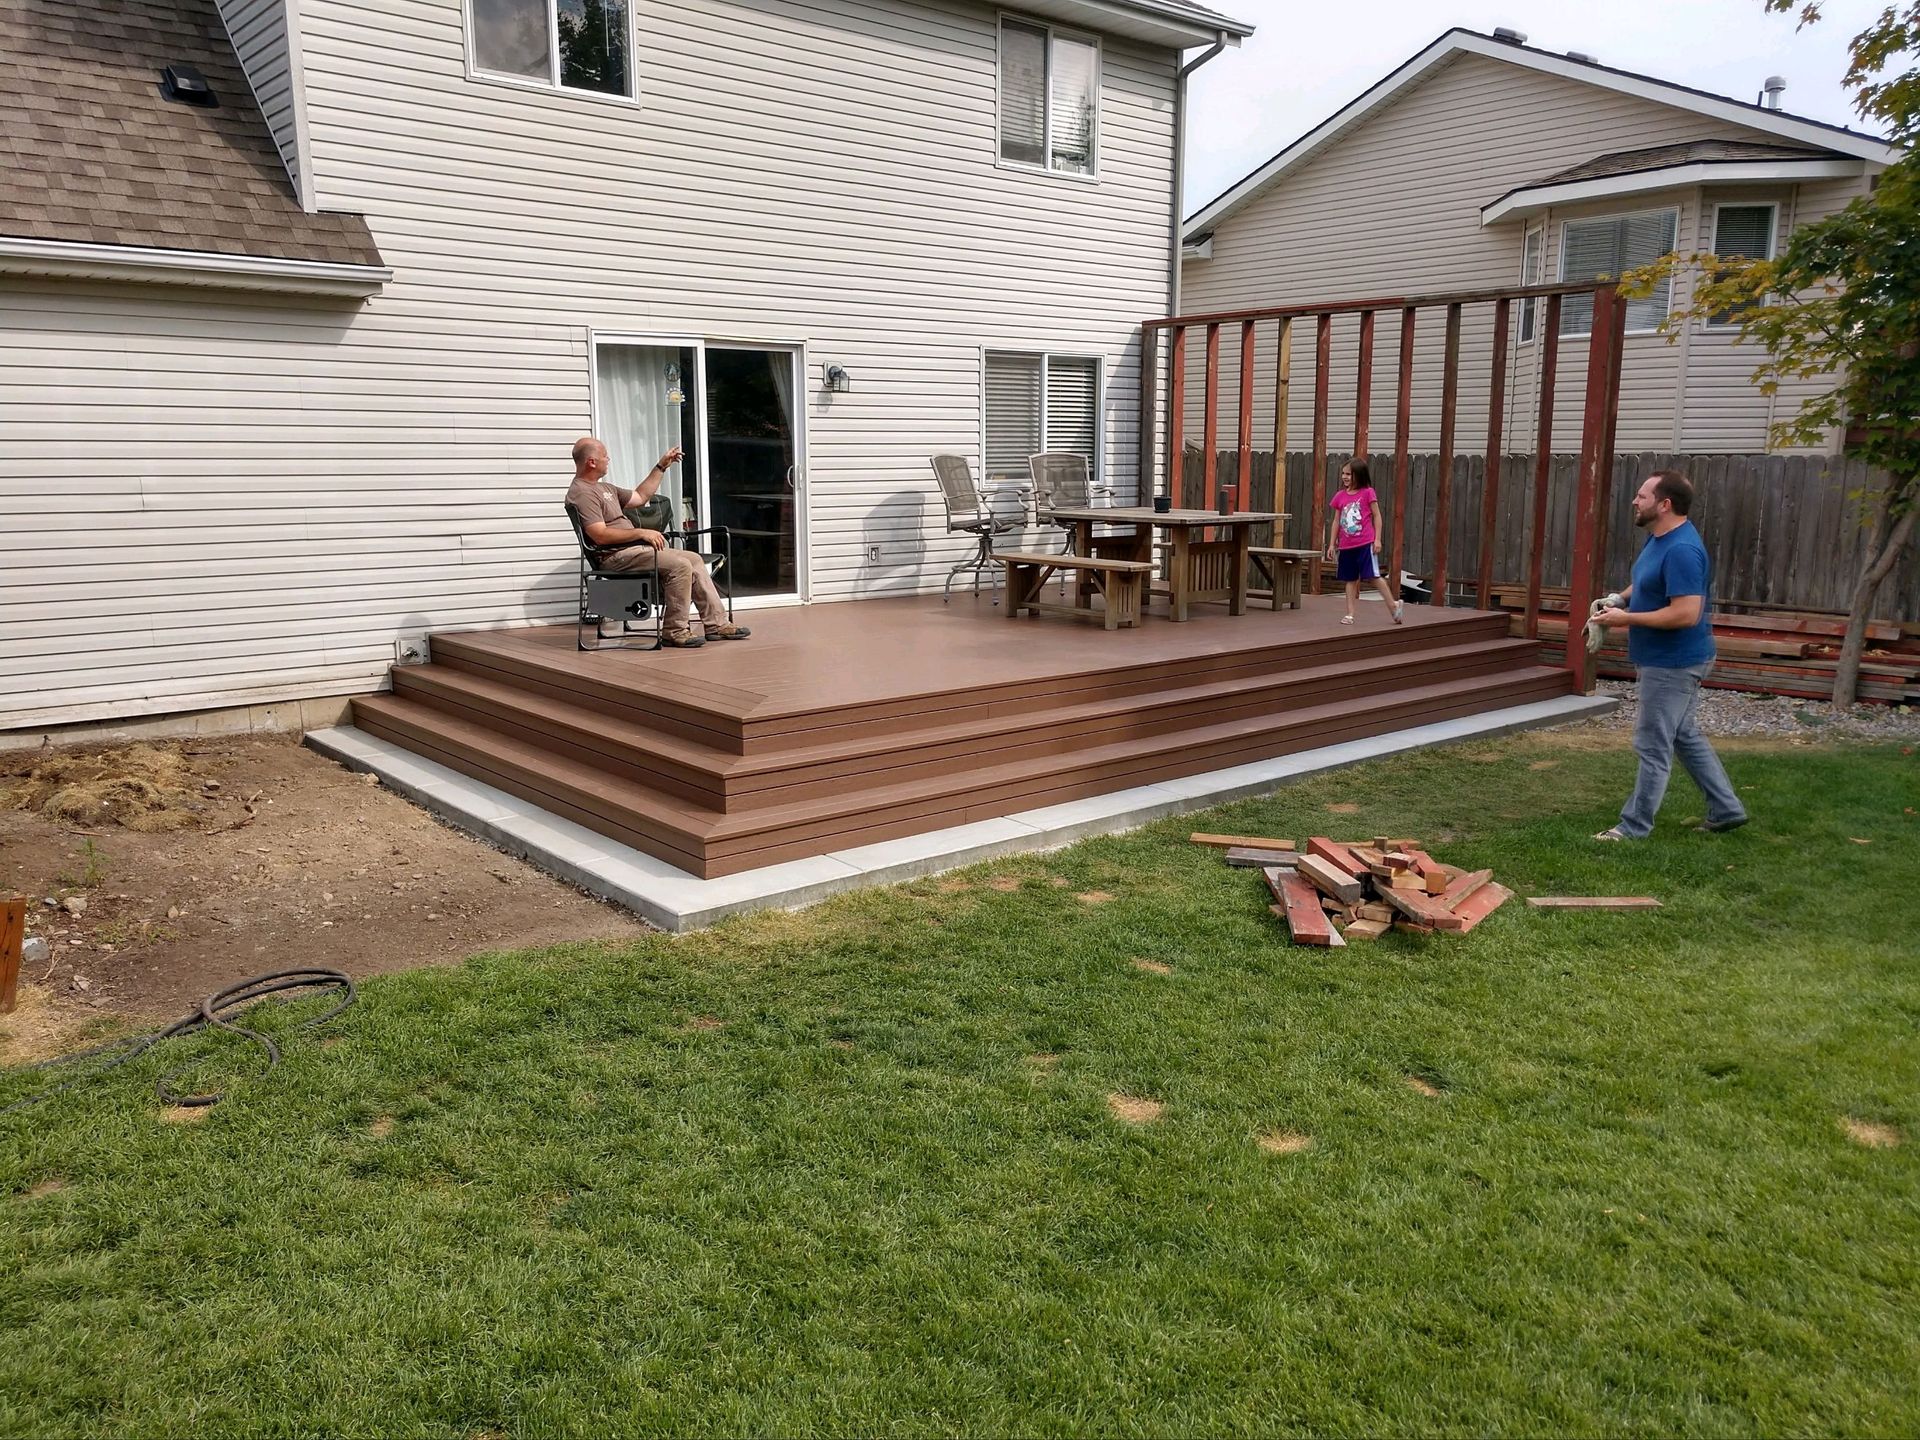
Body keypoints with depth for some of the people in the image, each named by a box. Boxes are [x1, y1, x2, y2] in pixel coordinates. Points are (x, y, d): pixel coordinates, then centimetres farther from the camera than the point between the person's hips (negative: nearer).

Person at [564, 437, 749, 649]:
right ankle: (674, 631, -15)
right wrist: (640, 532, -26)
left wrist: (661, 467, 27)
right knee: (680, 565, -24)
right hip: (615, 557, -11)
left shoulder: (603, 488, 21)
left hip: (634, 549, 11)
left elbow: (639, 497, 30)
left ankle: (716, 624, 4)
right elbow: (600, 536, -24)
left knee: (694, 559, 5)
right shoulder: (581, 493, -13)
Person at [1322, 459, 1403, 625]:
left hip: (1365, 543, -4)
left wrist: (1377, 539, -8)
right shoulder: (1340, 496, 7)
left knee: (1373, 576, -6)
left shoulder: (1368, 493, -4)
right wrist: (1332, 544, 12)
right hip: (1346, 545, 4)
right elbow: (1336, 521, 13)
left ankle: (1394, 605, 9)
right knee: (1351, 579, 9)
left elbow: (1377, 516, -2)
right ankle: (1349, 614, 11)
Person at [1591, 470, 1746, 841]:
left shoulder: (1681, 550, -26)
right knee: (1684, 736, 20)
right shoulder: (1659, 536, 6)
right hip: (1667, 659, 11)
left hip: (1673, 663, -11)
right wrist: (1620, 598, 5)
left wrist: (1626, 619, -23)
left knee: (1653, 745, -1)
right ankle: (1726, 810, 31)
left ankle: (1635, 825, 10)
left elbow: (1686, 614, -30)